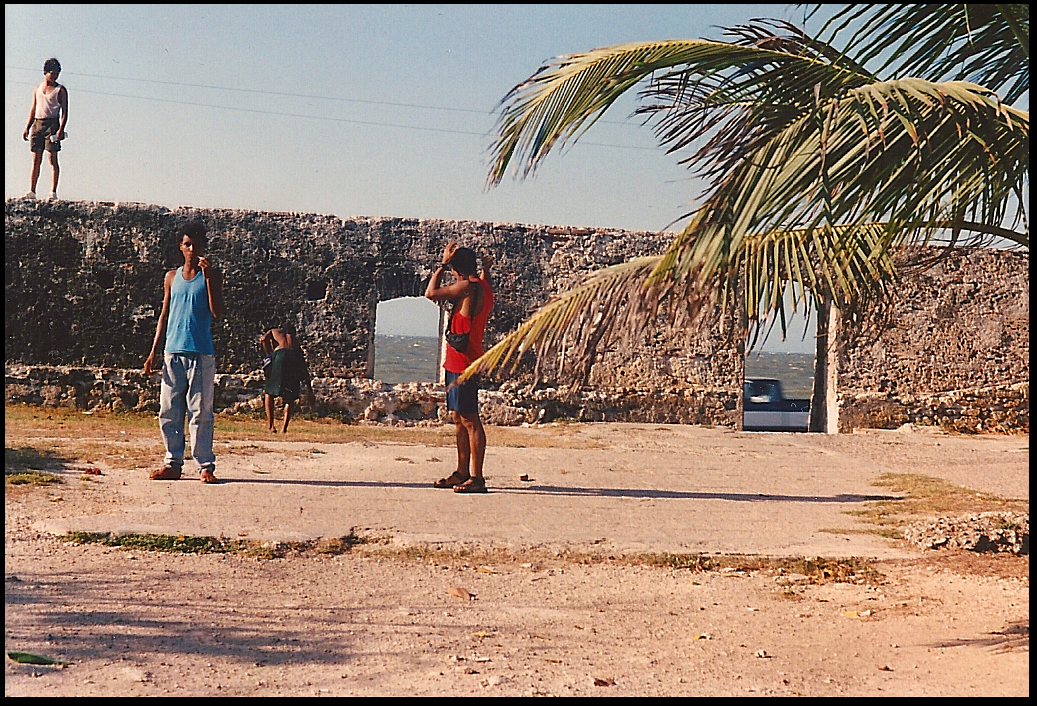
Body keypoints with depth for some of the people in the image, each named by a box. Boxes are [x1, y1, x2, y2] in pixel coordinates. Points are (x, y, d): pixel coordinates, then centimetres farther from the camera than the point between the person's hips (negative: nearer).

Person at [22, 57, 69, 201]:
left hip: (52, 124, -4)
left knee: (53, 159, -6)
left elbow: (64, 111, -3)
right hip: (37, 124, 4)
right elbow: (33, 110, 20)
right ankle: (32, 191, 6)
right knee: (36, 159, 4)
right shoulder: (37, 89, 16)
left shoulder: (60, 90, 2)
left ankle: (53, 192, -6)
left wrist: (61, 129, -15)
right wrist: (27, 128, 13)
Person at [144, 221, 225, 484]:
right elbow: (164, 316, 18)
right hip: (173, 352, 4)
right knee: (169, 412, 3)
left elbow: (217, 312, -8)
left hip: (202, 353, -4)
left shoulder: (211, 276, 5)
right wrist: (154, 352, 12)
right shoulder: (172, 277, 15)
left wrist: (208, 277, -13)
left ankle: (205, 466, 0)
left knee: (200, 412, -5)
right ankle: (173, 464, 11)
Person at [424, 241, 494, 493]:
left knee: (470, 420, -9)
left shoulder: (467, 287, -15)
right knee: (460, 418, 14)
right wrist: (486, 270, 25)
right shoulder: (483, 287, 12)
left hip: (463, 362, -10)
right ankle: (462, 473, 21)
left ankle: (476, 477, -7)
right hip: (457, 362, 10)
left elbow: (431, 293, -13)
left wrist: (442, 264, -3)